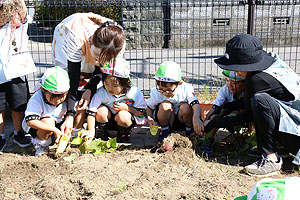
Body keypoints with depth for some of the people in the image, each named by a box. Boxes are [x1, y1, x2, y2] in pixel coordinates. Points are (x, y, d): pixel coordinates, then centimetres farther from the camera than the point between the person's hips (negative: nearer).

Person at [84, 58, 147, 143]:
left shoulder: (134, 92, -23)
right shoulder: (101, 93, -22)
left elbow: (141, 112, -14)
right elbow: (91, 113, -23)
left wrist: (126, 108, -28)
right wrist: (91, 131, -34)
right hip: (108, 120, 1)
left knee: (123, 115, -34)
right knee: (101, 110, -28)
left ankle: (124, 133, 1)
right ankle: (102, 132, 1)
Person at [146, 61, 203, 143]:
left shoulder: (186, 88, -22)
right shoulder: (156, 92, -16)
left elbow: (196, 104, -36)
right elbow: (149, 107, -2)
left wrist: (196, 118, -57)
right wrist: (150, 119, -23)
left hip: (182, 119, 0)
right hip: (166, 120, 1)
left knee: (185, 107, -32)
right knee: (165, 105, -29)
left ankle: (190, 130, -2)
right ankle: (165, 130, -4)